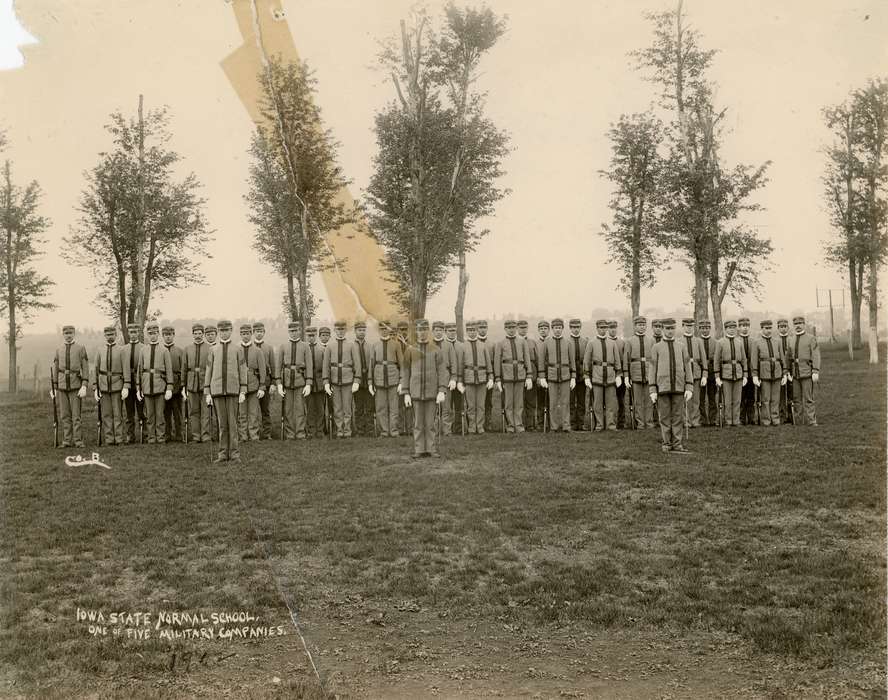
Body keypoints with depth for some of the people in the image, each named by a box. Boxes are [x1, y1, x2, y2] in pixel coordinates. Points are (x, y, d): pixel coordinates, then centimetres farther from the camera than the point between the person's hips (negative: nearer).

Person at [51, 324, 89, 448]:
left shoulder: (81, 348, 1)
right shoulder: (58, 350, 10)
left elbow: (85, 368, -3)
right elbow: (55, 369, 12)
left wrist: (84, 386, -11)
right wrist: (53, 388, 7)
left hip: (75, 385, -3)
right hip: (62, 385, 3)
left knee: (76, 414, -3)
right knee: (64, 415, 4)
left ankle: (78, 441, 0)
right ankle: (67, 441, 9)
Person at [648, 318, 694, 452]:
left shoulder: (681, 347, 10)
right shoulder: (656, 348, 5)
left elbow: (688, 369, 8)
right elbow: (652, 370, 3)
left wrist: (689, 388, -2)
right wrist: (653, 391, -5)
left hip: (678, 388, 2)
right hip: (662, 387, -2)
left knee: (678, 416, 2)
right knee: (664, 416, 1)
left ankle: (677, 444, 7)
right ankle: (666, 444, 8)